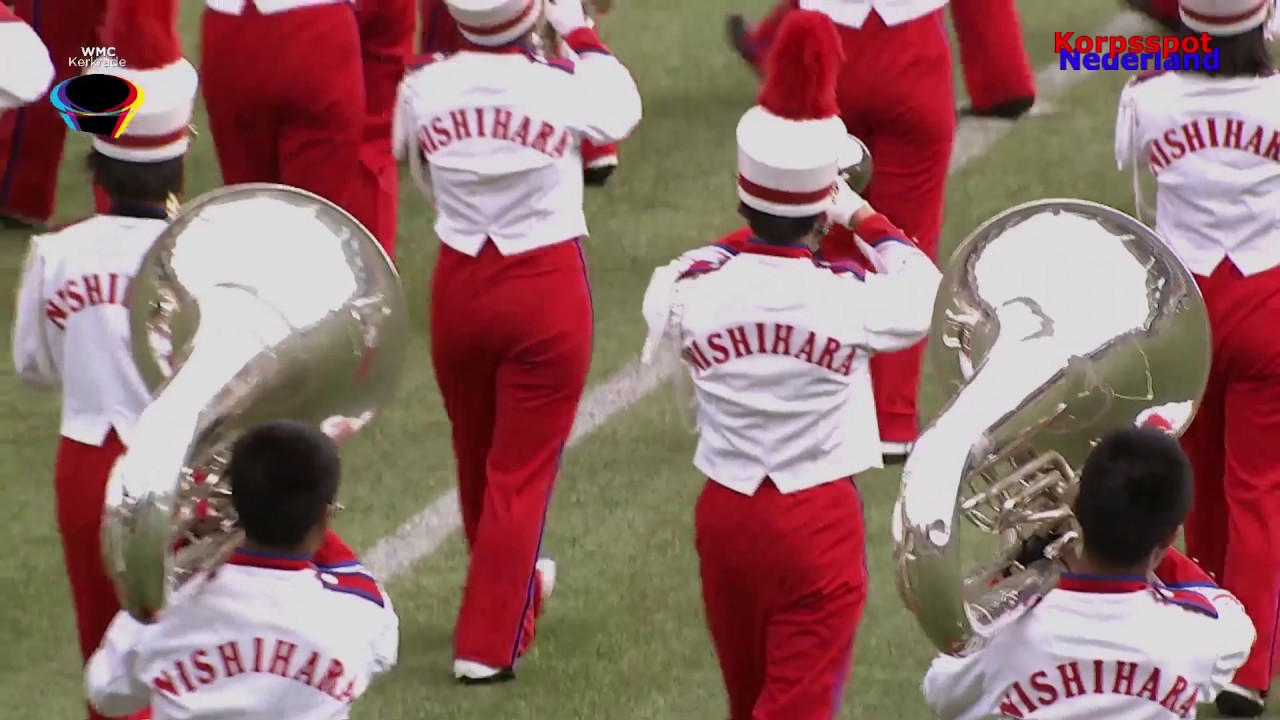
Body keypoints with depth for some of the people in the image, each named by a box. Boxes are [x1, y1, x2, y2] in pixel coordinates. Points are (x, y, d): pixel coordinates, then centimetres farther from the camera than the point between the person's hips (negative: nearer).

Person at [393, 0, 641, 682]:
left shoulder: (424, 87, -11)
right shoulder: (563, 85, -17)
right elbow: (622, 110, 6)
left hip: (458, 286, 3)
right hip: (546, 290, -3)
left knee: (474, 458, 22)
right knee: (521, 470, 6)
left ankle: (506, 587, 44)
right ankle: (487, 643, 5)